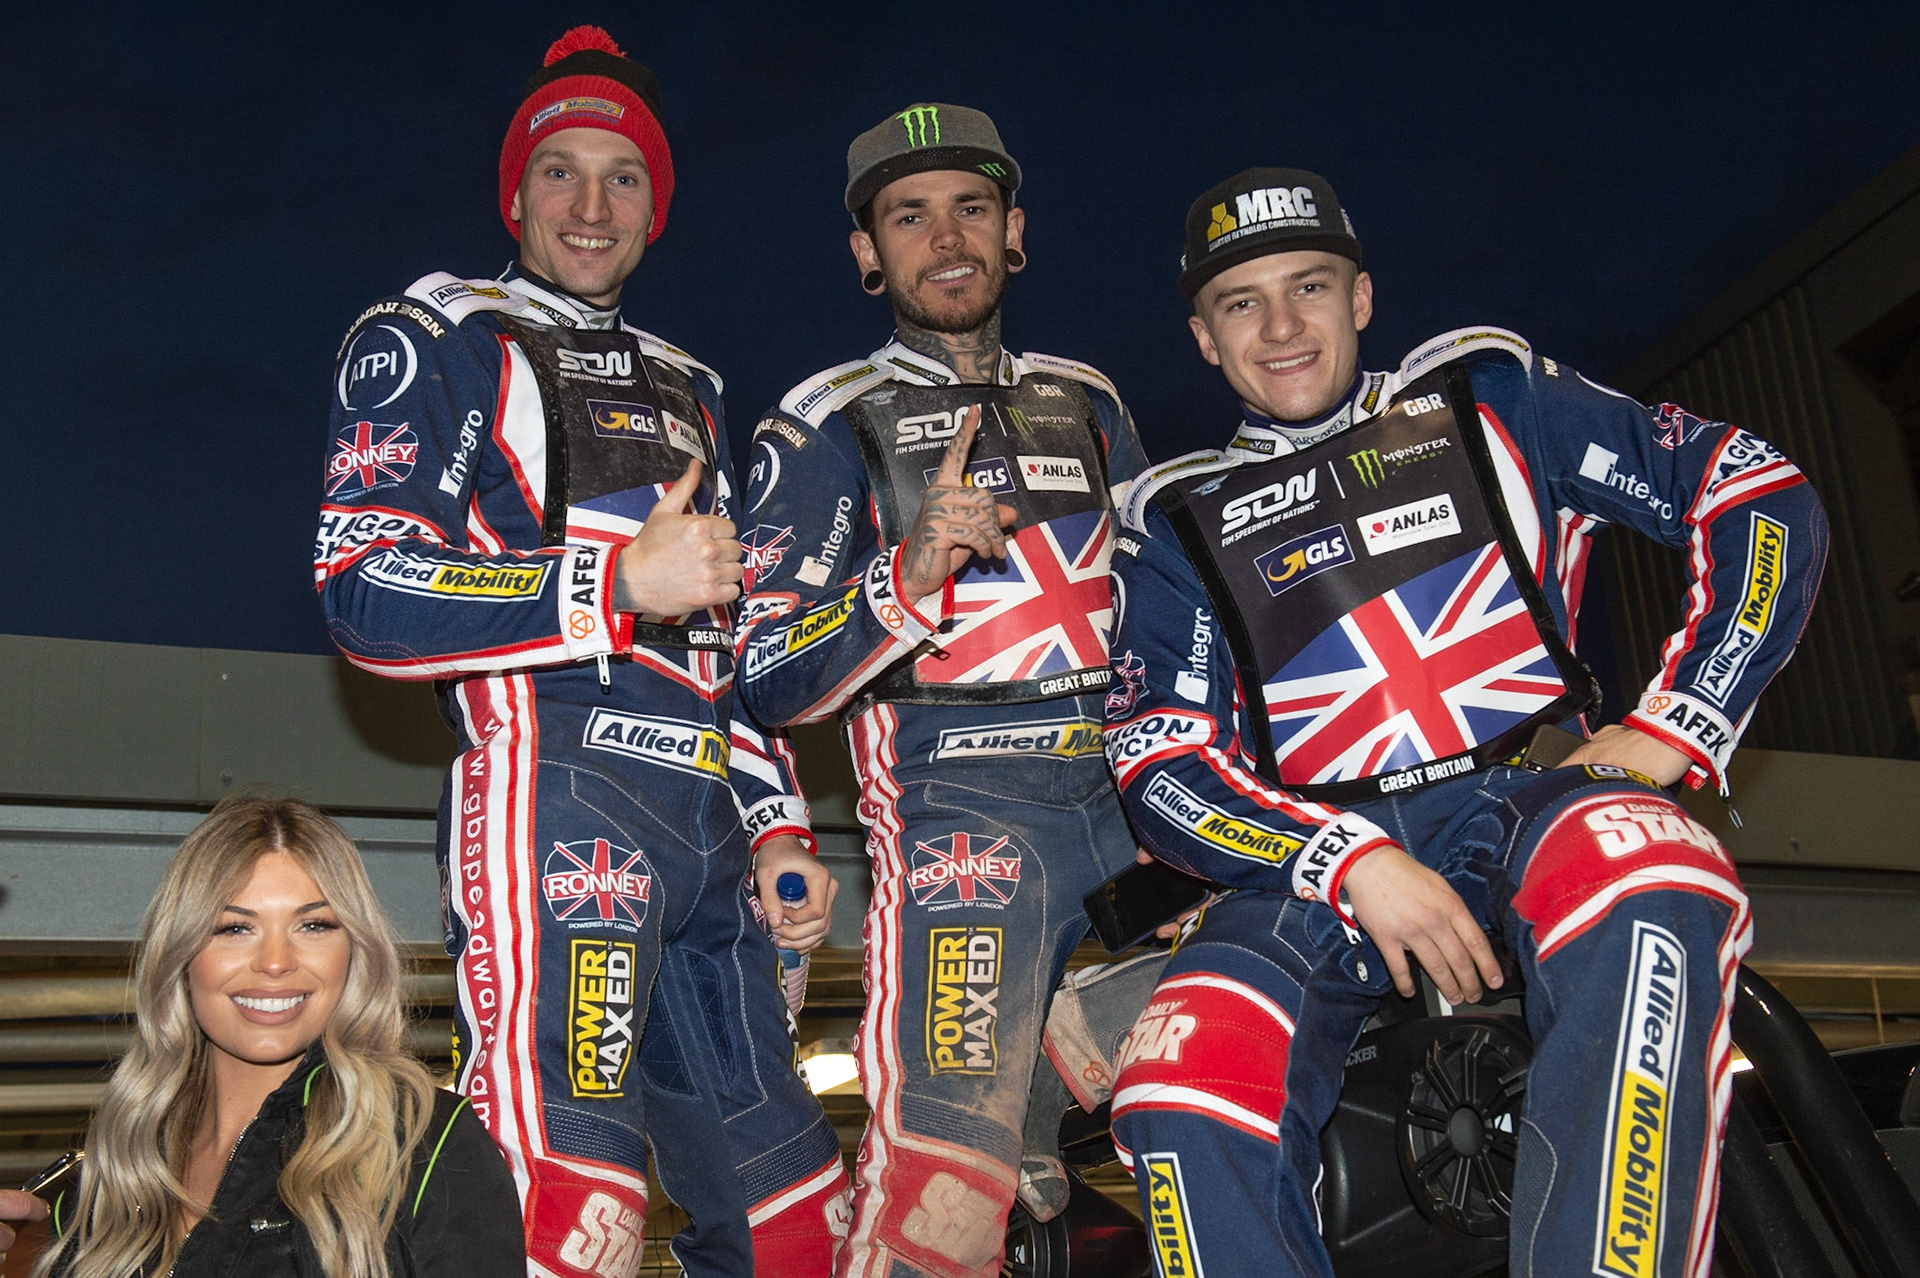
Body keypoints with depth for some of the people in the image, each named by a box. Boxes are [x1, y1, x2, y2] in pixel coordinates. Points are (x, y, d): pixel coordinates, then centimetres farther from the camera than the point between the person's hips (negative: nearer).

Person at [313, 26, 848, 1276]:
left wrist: (777, 828, 16)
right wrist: (621, 583, -14)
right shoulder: (435, 342, 7)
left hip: (706, 824, 7)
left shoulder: (685, 388, 28)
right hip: (557, 787, -7)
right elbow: (367, 594, -7)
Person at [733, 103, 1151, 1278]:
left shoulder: (1087, 403, 19)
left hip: (1125, 799, 5)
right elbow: (769, 684, -3)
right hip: (959, 810, -5)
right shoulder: (826, 428, 4)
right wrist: (909, 577, -19)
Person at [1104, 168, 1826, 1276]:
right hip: (1319, 856, 1)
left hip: (1531, 800, -1)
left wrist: (1671, 726, -3)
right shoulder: (1179, 521, 16)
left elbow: (1762, 494, 11)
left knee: (1647, 882, -38)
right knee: (1183, 1098, -29)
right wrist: (1351, 862, -14)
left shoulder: (1485, 393, 16)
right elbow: (1160, 767, 4)